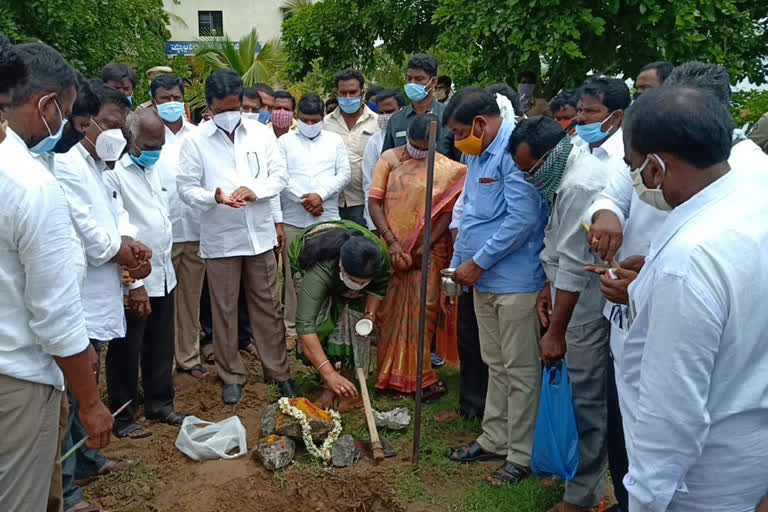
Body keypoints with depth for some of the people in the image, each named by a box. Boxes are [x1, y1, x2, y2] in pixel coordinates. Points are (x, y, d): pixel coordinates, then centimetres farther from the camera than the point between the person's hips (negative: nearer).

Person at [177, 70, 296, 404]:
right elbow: (187, 188, -4)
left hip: (260, 235, 1)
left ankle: (278, 370, 22)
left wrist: (256, 190, -15)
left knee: (268, 305, 9)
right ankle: (232, 375, 23)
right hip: (219, 238, -1)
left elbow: (279, 175, 5)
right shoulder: (196, 142, -3)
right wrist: (214, 197, -23)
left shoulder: (261, 133, 3)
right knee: (224, 310, 8)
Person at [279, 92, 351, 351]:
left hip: (327, 217, 1)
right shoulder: (285, 141, 9)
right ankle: (291, 328, 11)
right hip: (293, 218, 0)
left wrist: (320, 195, -10)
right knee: (292, 274, 2)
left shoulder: (335, 141, 11)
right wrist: (304, 198, -10)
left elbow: (344, 174, 4)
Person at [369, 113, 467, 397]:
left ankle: (419, 376, 12)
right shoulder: (389, 159, 2)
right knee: (389, 310, 4)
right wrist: (392, 242, -12)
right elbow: (374, 202, -3)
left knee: (423, 311, -1)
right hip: (392, 249, 1)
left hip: (429, 250, 0)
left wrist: (424, 249, -11)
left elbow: (447, 212, -2)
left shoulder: (447, 169, 1)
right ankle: (389, 373, 17)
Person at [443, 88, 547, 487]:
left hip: (516, 282, -9)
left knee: (520, 369, 2)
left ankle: (522, 454, 14)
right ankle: (494, 439, 31)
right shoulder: (476, 155, 14)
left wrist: (477, 263, -16)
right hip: (483, 279, 9)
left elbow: (523, 219, -23)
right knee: (496, 365, 18)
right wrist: (457, 266, 13)